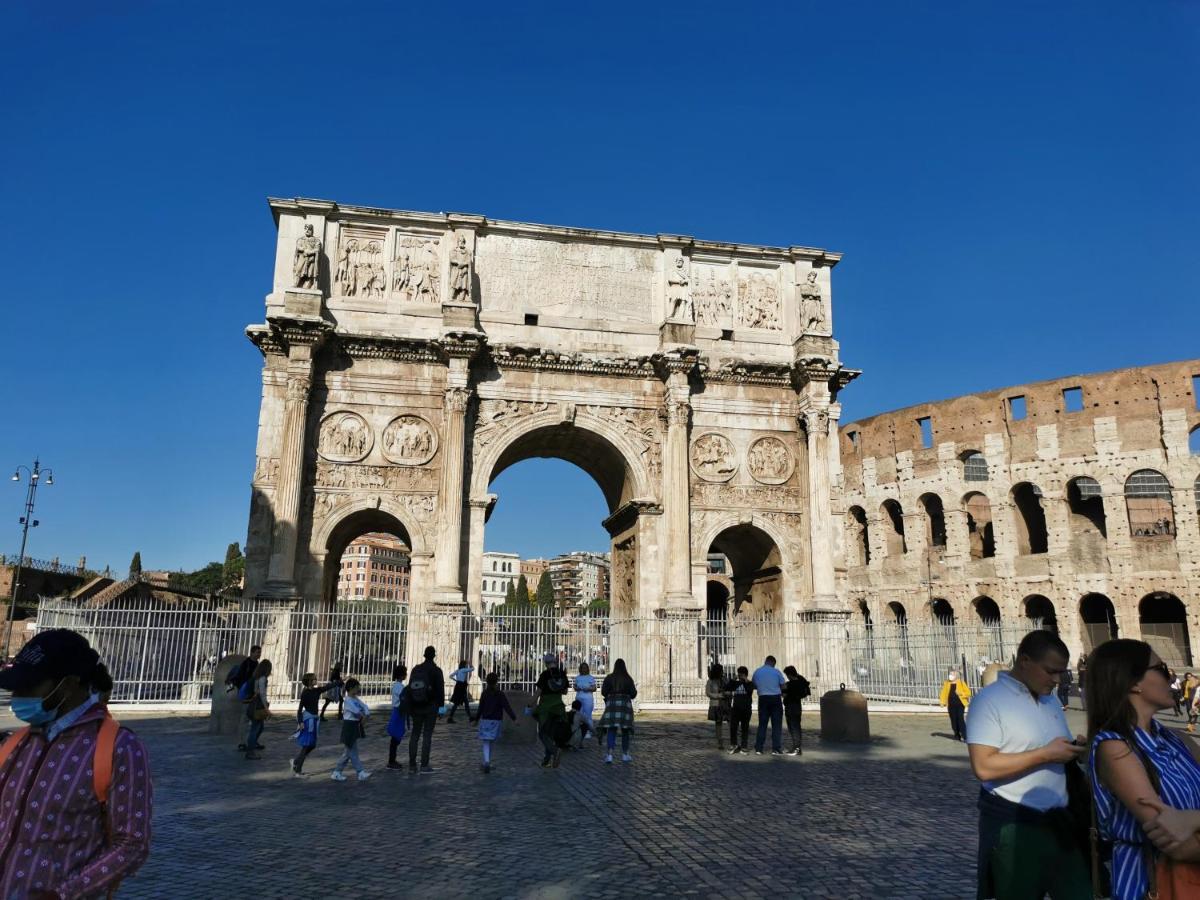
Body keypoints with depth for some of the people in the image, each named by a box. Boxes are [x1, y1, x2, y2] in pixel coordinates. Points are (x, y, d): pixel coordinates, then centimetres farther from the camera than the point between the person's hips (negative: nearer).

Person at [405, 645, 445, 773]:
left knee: (415, 734, 12)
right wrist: (441, 706, -2)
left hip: (416, 707, 4)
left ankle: (412, 764, 14)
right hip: (430, 707, -4)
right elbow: (440, 690, -9)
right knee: (427, 735, -1)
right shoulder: (436, 671, -8)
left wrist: (409, 707, 13)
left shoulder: (415, 669, 5)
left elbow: (409, 688, 7)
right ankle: (424, 766, -1)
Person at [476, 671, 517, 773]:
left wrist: (477, 719, 15)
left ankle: (487, 762, -21)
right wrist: (514, 718, -12)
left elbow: (481, 708, 2)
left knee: (486, 743, -3)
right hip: (496, 721, 0)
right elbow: (507, 707, -11)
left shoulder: (484, 693, -2)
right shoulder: (500, 694, -6)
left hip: (485, 720, 0)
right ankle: (487, 762, 20)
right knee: (491, 742, 13)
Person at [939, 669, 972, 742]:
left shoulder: (961, 682, 1)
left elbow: (968, 692, 1)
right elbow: (943, 693, 8)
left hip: (960, 704, -3)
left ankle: (964, 736, -7)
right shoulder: (946, 683, 9)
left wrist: (961, 693, -17)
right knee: (954, 720, 5)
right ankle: (957, 735, 18)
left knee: (960, 719, -12)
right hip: (951, 705, 3)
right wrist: (942, 702, -3)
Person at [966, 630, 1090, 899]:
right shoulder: (989, 700, -14)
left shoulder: (1052, 700, 13)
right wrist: (1045, 754, -21)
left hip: (1057, 820, 7)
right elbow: (984, 767, -22)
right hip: (1011, 824, -7)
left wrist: (1074, 750, -2)